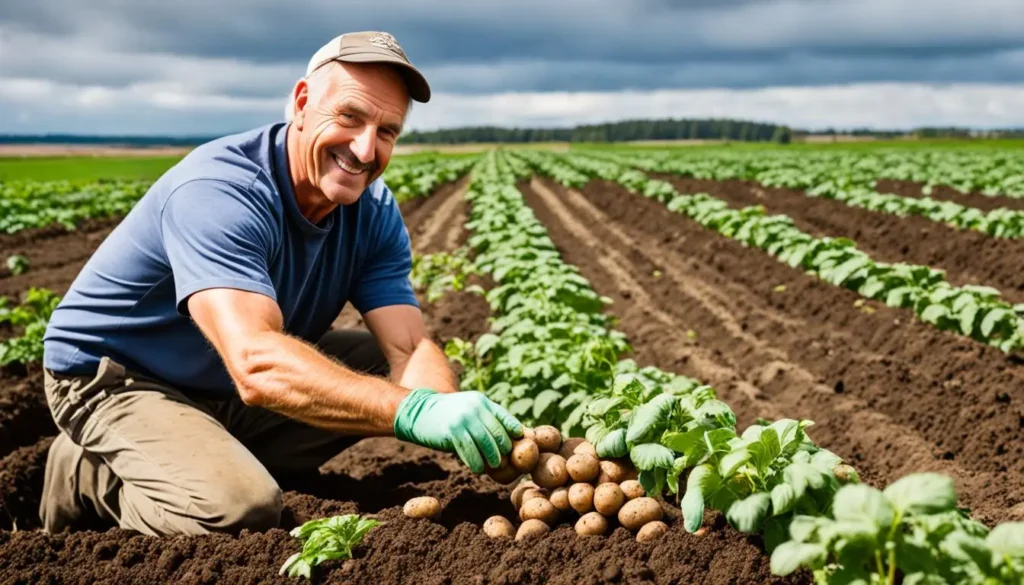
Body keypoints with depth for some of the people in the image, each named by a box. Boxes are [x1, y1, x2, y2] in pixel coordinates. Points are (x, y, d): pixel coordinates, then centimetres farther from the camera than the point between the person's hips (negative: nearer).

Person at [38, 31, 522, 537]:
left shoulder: (375, 213, -9)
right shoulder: (218, 191, -32)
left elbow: (410, 349, -18)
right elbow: (257, 365, -45)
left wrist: (451, 415, -41)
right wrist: (414, 411, -56)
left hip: (228, 390, 7)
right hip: (118, 380, -7)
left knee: (397, 373, -4)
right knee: (242, 510, -31)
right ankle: (89, 474, 0)